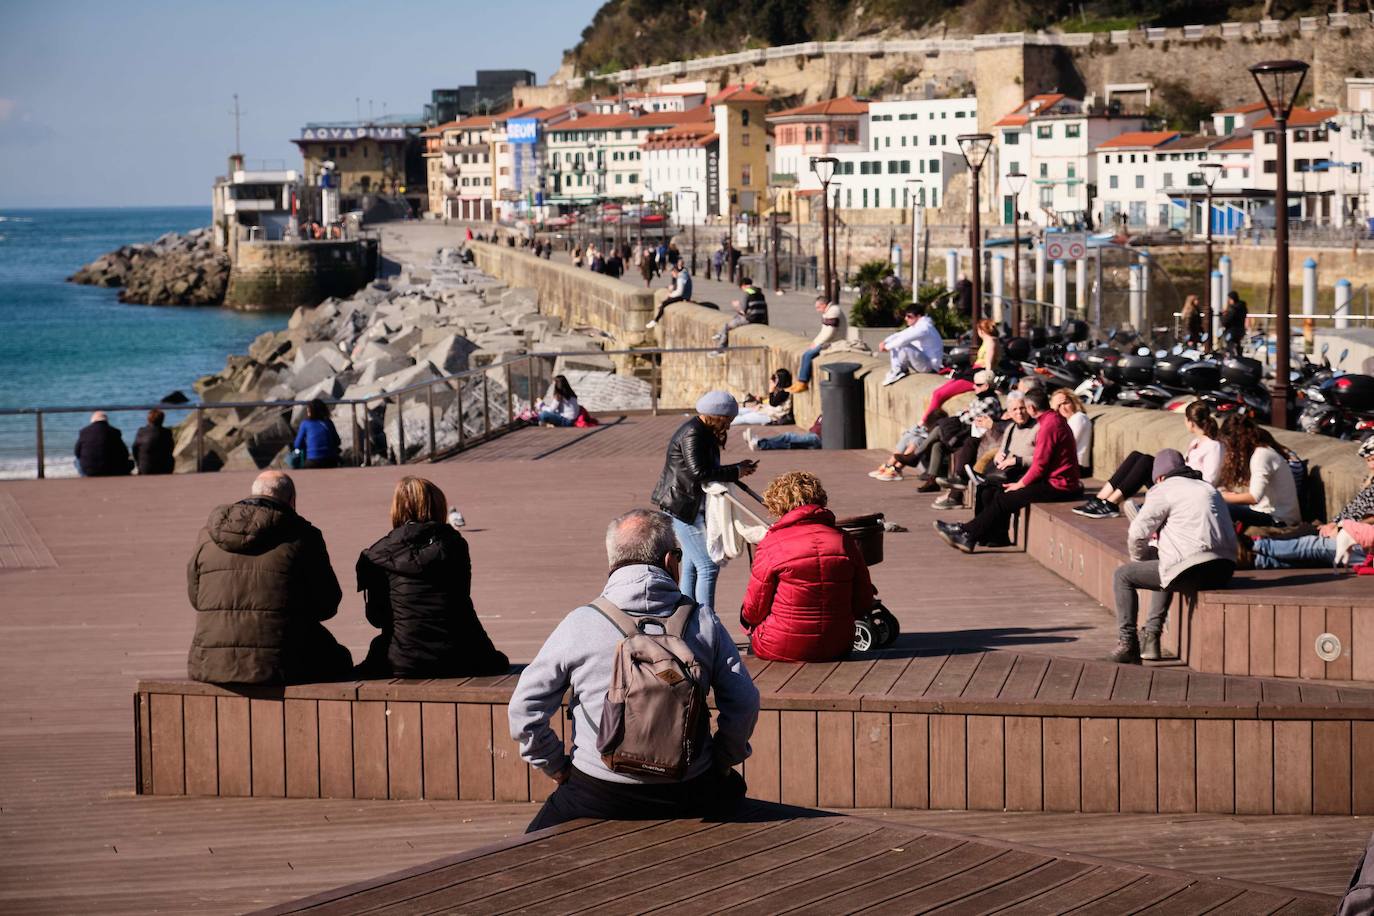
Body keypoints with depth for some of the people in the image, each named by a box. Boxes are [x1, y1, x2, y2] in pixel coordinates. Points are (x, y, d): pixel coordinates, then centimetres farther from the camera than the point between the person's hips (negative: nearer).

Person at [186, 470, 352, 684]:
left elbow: (195, 597, 15)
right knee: (338, 659, 25)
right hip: (279, 666, -4)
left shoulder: (208, 534, 8)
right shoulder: (302, 535, -3)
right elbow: (327, 604, 2)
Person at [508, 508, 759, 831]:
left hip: (598, 799, -2)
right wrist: (720, 763, 15)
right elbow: (744, 703, -2)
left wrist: (556, 768, 10)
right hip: (686, 798, 2)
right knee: (732, 786, 33)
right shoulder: (703, 622, -3)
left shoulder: (579, 624, -6)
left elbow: (525, 706, -4)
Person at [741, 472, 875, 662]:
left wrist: (747, 619, 18)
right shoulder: (844, 541, -2)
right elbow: (864, 605, 3)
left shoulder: (770, 546, -12)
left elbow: (753, 611, -6)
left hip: (781, 650, -4)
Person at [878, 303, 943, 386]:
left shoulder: (924, 327, -21)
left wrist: (887, 347, -20)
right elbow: (899, 335, 15)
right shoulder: (915, 327, 12)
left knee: (905, 346, -31)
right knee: (895, 345, 8)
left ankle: (899, 371, -10)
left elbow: (904, 339, -30)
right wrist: (884, 342, -3)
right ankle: (896, 370, -6)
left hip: (930, 366, -10)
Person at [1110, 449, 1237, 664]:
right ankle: (1151, 638, 33)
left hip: (1192, 572, -8)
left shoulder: (1163, 490, 2)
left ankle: (1127, 643, 5)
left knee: (1122, 575, 10)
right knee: (1163, 571, 37)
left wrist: (1141, 561, 19)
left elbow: (1137, 535, -2)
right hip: (1223, 571, 8)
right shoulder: (1209, 489, 25)